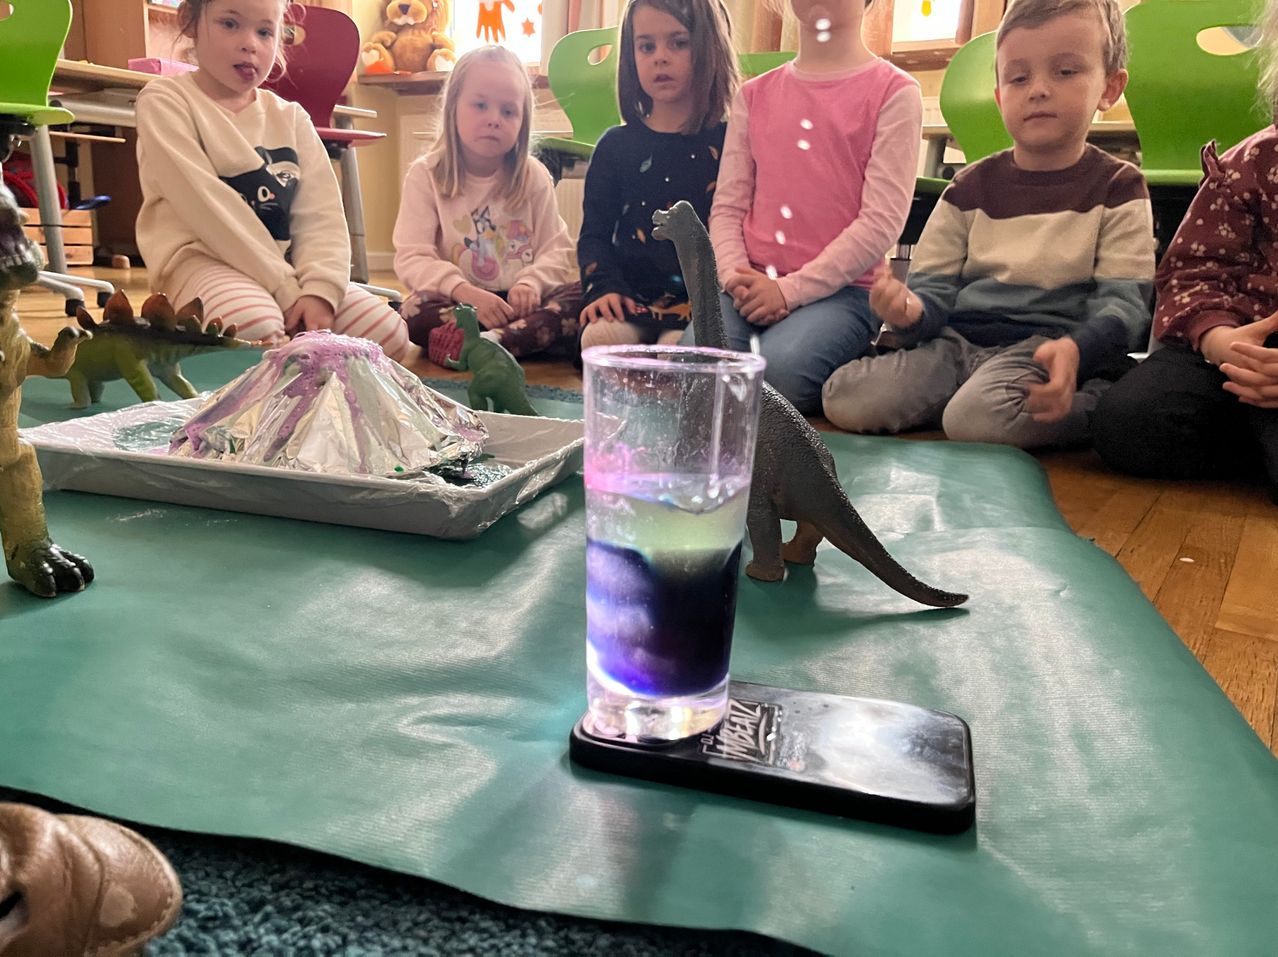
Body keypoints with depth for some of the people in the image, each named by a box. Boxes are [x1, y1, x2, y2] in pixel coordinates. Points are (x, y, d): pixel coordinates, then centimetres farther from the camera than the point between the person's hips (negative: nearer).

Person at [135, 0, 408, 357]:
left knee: (388, 334, -14)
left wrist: (319, 289, -18)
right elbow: (208, 207, -13)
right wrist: (285, 289, -19)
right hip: (203, 261, -5)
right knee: (256, 331, -38)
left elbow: (321, 215, 1)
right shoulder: (165, 101, -1)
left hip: (287, 264, 5)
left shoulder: (290, 117, 13)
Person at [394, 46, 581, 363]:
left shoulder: (534, 177, 8)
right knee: (416, 310, -33)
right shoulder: (426, 174, 0)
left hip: (521, 301, 2)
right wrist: (464, 291, -27)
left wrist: (531, 282, -20)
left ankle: (486, 344, -39)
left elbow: (557, 249, 3)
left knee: (581, 296, -25)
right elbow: (412, 257, -9)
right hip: (458, 301, -2)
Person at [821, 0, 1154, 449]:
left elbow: (1124, 300, -4)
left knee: (978, 417, -37)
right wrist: (911, 311, -16)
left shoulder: (1117, 188, 5)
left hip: (1050, 348, -3)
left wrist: (1075, 349, -27)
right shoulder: (971, 188, 14)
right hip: (957, 340, 4)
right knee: (844, 397, -20)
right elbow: (935, 287, 12)